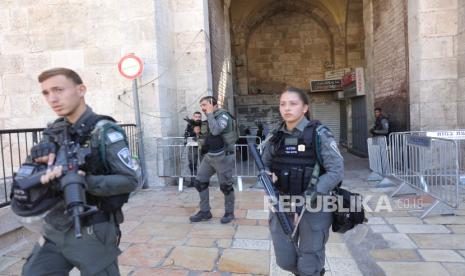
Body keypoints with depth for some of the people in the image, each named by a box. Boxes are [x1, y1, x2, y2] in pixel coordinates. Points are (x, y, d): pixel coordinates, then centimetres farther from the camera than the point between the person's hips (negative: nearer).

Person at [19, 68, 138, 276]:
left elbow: (130, 180, -17)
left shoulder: (105, 131, -14)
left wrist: (86, 181, -30)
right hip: (55, 230, 6)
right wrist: (42, 153, -17)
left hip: (93, 232, -5)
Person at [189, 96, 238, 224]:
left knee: (225, 186, 2)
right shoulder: (211, 117, 14)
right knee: (199, 182, 7)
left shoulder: (223, 115, -11)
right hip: (209, 156, 8)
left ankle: (229, 212, 21)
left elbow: (215, 131, -28)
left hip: (223, 157, -8)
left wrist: (210, 113, -18)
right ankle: (205, 211, 19)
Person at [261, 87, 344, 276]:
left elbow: (336, 171, -13)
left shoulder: (319, 134, -10)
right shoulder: (275, 136, 3)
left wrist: (314, 193, -25)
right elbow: (264, 165, 12)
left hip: (313, 207, -4)